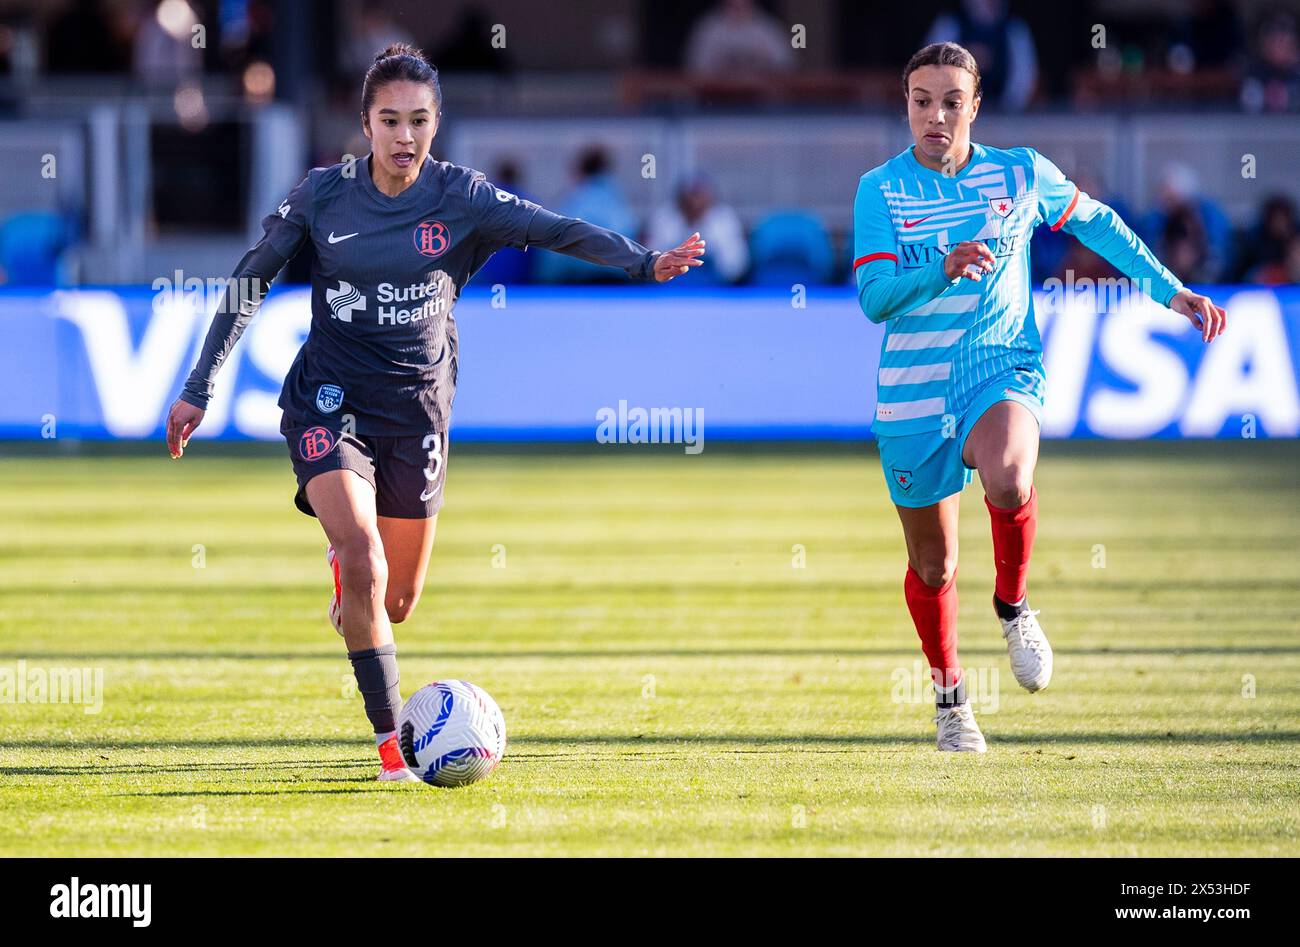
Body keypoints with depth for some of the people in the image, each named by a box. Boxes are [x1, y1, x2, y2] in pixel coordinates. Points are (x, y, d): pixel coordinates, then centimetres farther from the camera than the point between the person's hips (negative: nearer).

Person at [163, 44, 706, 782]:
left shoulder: (459, 197, -6)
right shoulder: (323, 196, -6)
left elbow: (556, 230, -17)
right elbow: (249, 283, 3)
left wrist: (643, 262, -34)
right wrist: (200, 389, 2)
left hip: (418, 411, 2)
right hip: (331, 402, -2)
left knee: (397, 603, 10)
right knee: (363, 563, -24)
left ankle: (347, 567, 49)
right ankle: (392, 742, -17)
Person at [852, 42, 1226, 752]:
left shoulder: (1022, 174, 1)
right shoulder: (881, 190, -4)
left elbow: (1096, 221, 19)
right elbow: (873, 298, -13)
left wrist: (1171, 292, 16)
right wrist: (943, 270, -31)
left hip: (1002, 370, -1)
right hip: (913, 392, 1)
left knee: (1008, 480, -35)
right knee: (932, 566, 8)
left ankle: (1013, 606, -6)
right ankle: (949, 695, 33)